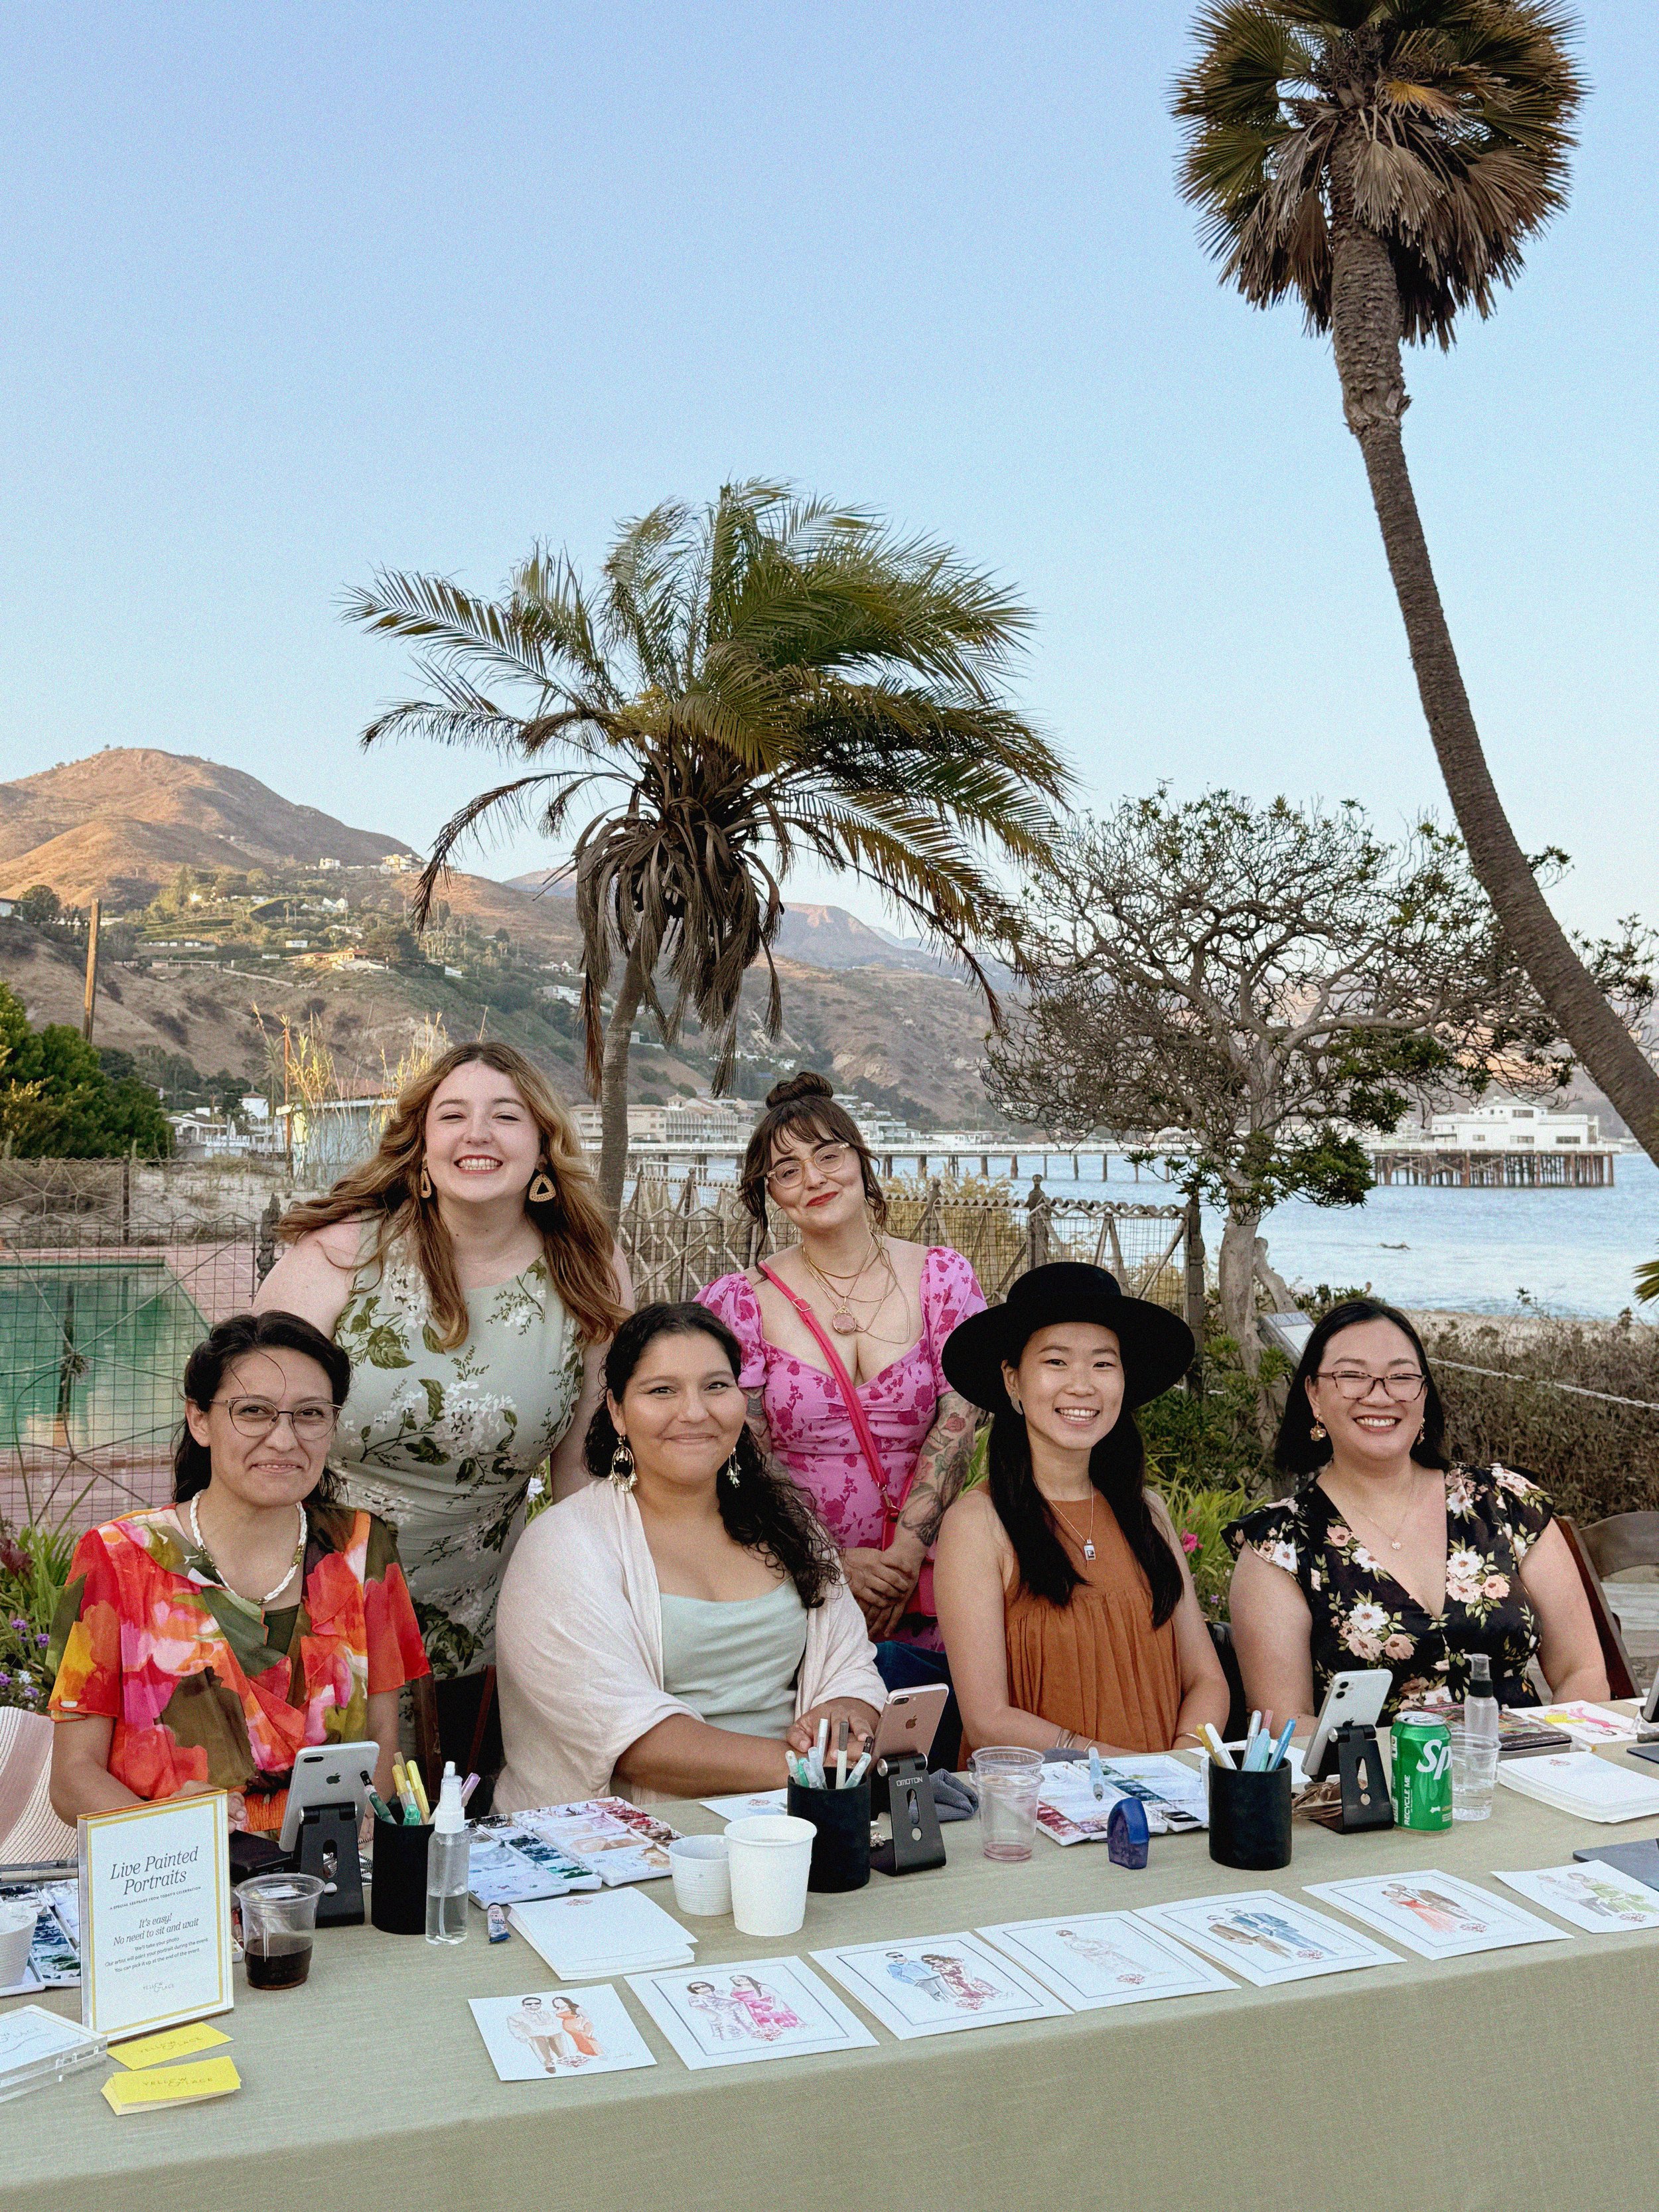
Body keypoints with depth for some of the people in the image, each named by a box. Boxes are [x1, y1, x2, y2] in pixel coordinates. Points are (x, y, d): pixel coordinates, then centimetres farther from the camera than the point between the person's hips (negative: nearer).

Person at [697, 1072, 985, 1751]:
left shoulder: (941, 1276, 4)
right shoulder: (740, 1302, 1)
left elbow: (957, 1421, -4)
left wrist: (900, 1560, -13)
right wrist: (831, 1564, -14)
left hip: (921, 1606, 1)